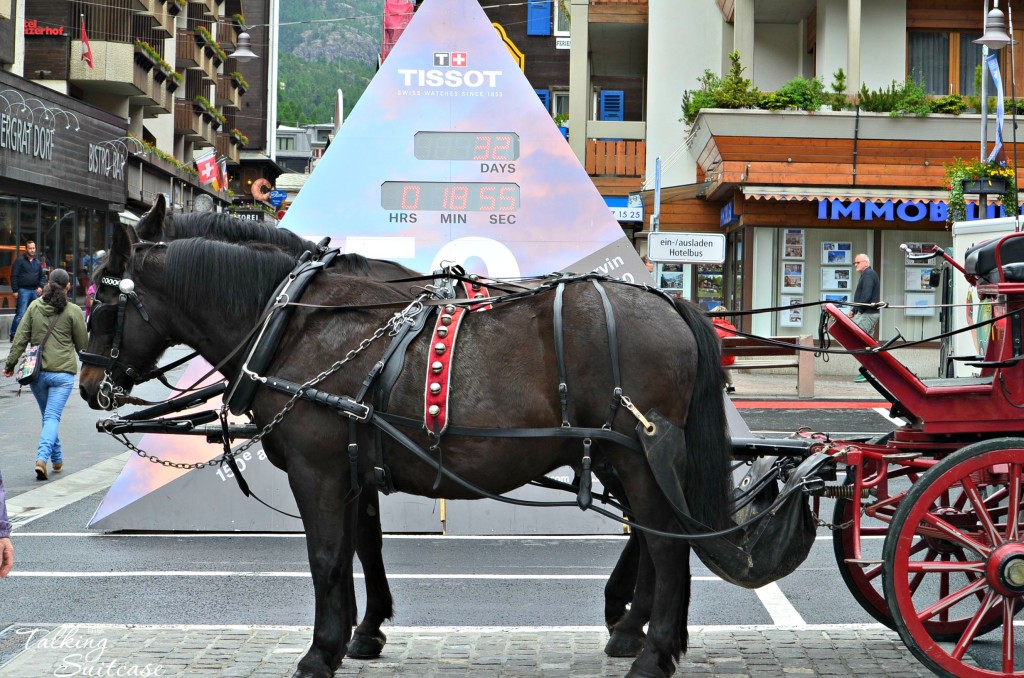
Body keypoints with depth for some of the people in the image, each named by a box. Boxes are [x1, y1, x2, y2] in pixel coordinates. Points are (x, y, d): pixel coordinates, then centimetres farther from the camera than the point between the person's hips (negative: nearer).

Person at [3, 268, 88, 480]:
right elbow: (83, 344, 3)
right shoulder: (73, 311, -4)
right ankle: (42, 457, -24)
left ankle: (57, 459, 26)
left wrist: (10, 363, 8)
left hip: (37, 372, 3)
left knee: (48, 415, 18)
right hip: (63, 372, -3)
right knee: (52, 417, -5)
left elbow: (21, 338, 2)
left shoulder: (35, 307, 3)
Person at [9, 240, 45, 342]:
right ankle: (13, 336, -8)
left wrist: (40, 287, 3)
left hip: (35, 291, 6)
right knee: (21, 314, -11)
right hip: (23, 290, -6)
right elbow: (14, 276, -5)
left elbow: (42, 276, 20)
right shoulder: (20, 261, -2)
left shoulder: (37, 262, 15)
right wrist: (15, 290, -11)